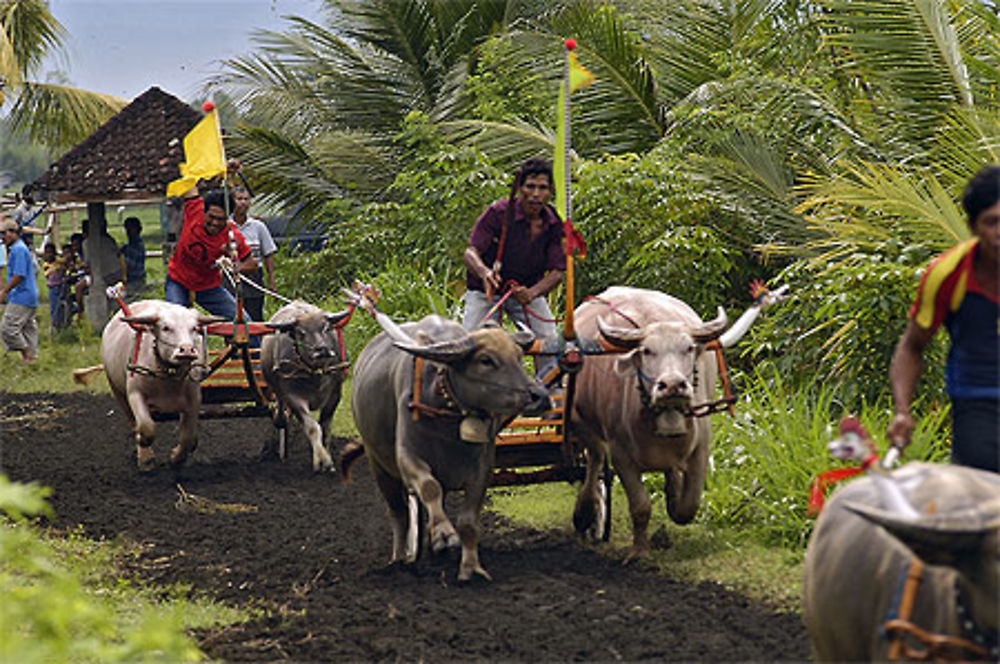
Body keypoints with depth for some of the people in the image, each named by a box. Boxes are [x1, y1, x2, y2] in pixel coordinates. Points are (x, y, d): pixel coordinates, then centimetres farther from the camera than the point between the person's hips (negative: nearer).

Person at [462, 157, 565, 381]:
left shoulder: (554, 224, -11)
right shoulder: (499, 213, -21)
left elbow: (557, 271, -13)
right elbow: (470, 253, -25)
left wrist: (532, 293, -33)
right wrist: (484, 272, -49)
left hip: (528, 290, 3)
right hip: (485, 290, -3)